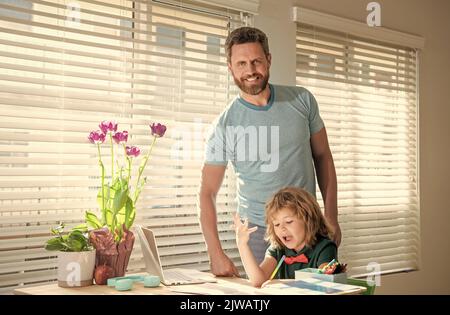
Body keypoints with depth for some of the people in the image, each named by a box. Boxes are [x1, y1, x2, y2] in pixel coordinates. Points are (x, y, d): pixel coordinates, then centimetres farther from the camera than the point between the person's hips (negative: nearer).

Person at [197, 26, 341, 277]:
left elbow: (322, 157, 7)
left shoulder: (302, 100, -2)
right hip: (258, 231, -2)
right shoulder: (225, 125, -9)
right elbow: (208, 193, -6)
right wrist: (216, 254, -16)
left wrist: (332, 218, 2)